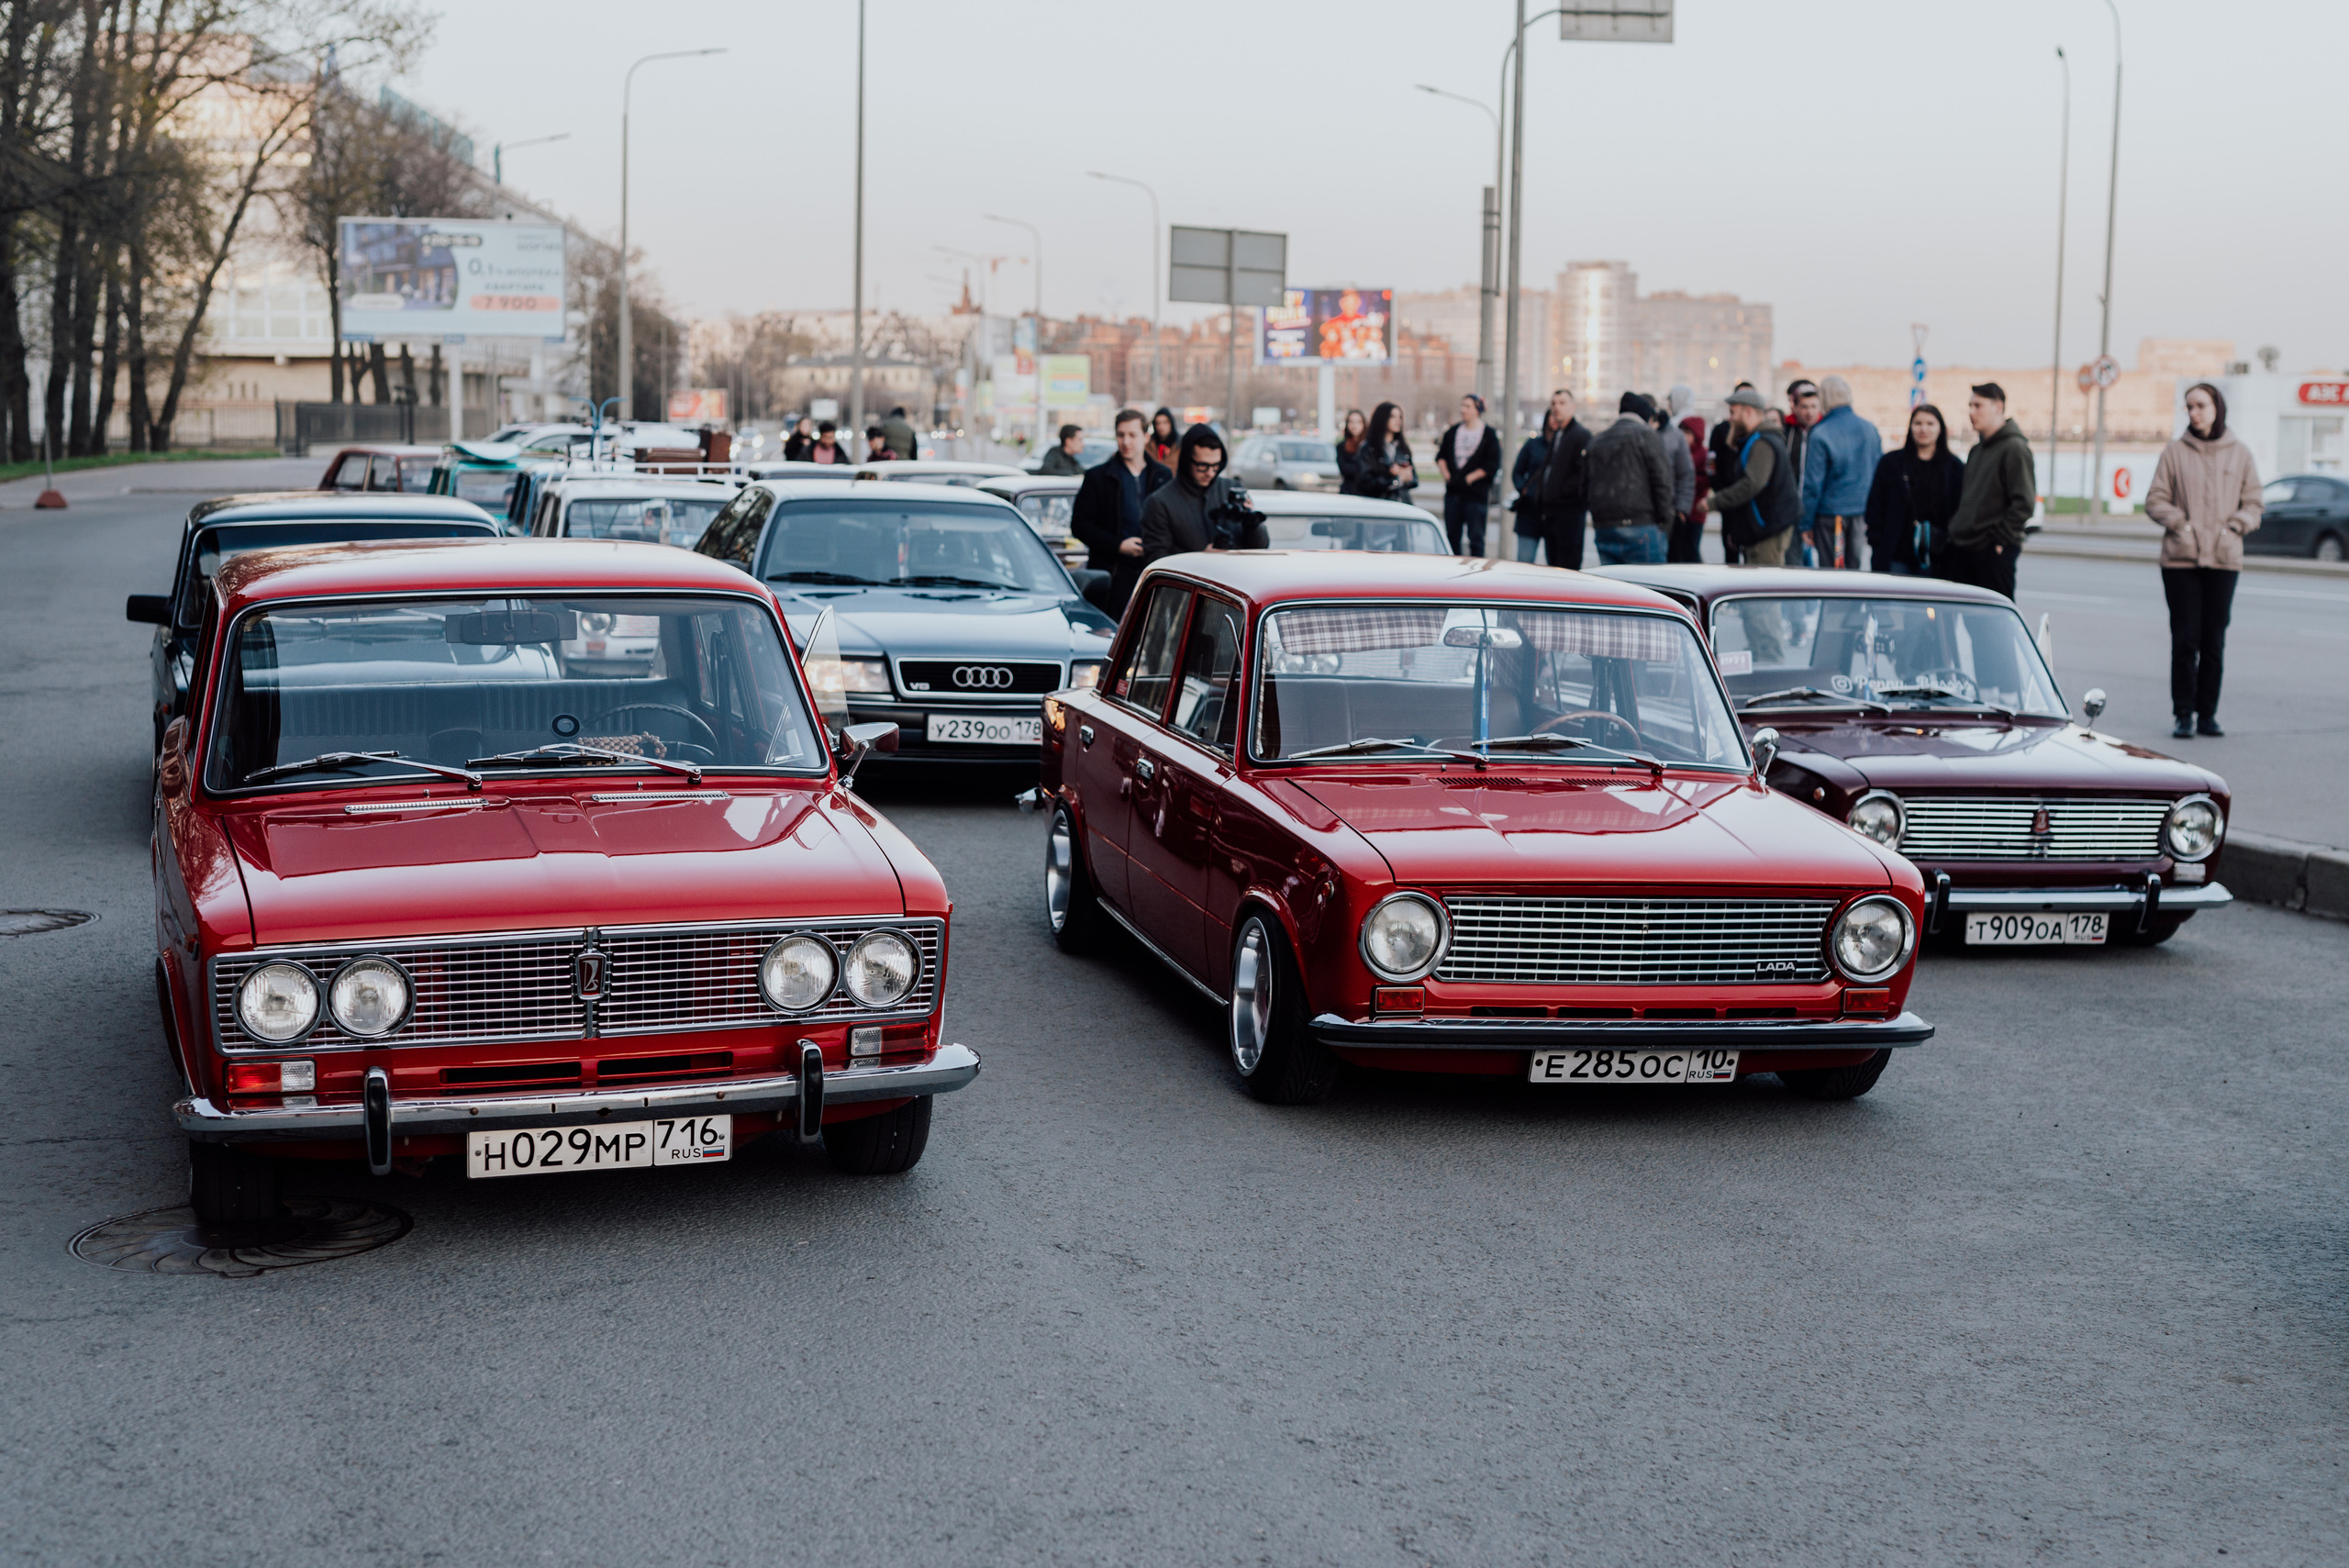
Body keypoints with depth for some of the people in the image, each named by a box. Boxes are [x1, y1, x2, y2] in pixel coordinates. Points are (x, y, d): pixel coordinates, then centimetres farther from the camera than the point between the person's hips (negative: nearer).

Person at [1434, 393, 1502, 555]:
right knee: (1452, 535, 7)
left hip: (1476, 495, -5)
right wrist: (1446, 474, -2)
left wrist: (1469, 478, -12)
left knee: (1476, 538, -4)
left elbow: (1492, 465, -9)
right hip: (1453, 492, 5)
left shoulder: (1489, 434, -3)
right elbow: (1441, 456, 15)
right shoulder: (1452, 432, 12)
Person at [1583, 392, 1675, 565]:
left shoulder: (1596, 440, 18)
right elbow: (1660, 480, -7)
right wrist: (1664, 521, -3)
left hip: (1602, 528, 6)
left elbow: (1585, 488, 17)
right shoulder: (1645, 434, -1)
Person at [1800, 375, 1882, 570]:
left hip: (1830, 513, -5)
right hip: (1861, 511, 5)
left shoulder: (1820, 435, -12)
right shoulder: (1870, 430, 4)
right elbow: (1879, 477, 10)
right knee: (1855, 566, 13)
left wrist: (1807, 524, -4)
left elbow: (1813, 484, -10)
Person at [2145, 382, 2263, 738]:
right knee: (2185, 639, -3)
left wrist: (2233, 527, -6)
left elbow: (2252, 504, 10)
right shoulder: (2175, 452, 2)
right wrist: (2179, 523, -10)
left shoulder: (2239, 454, 6)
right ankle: (2184, 715, 2)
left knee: (2214, 641, 4)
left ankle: (2207, 714, 11)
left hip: (2224, 559, 1)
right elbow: (2155, 500, 4)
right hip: (2180, 558, -1)